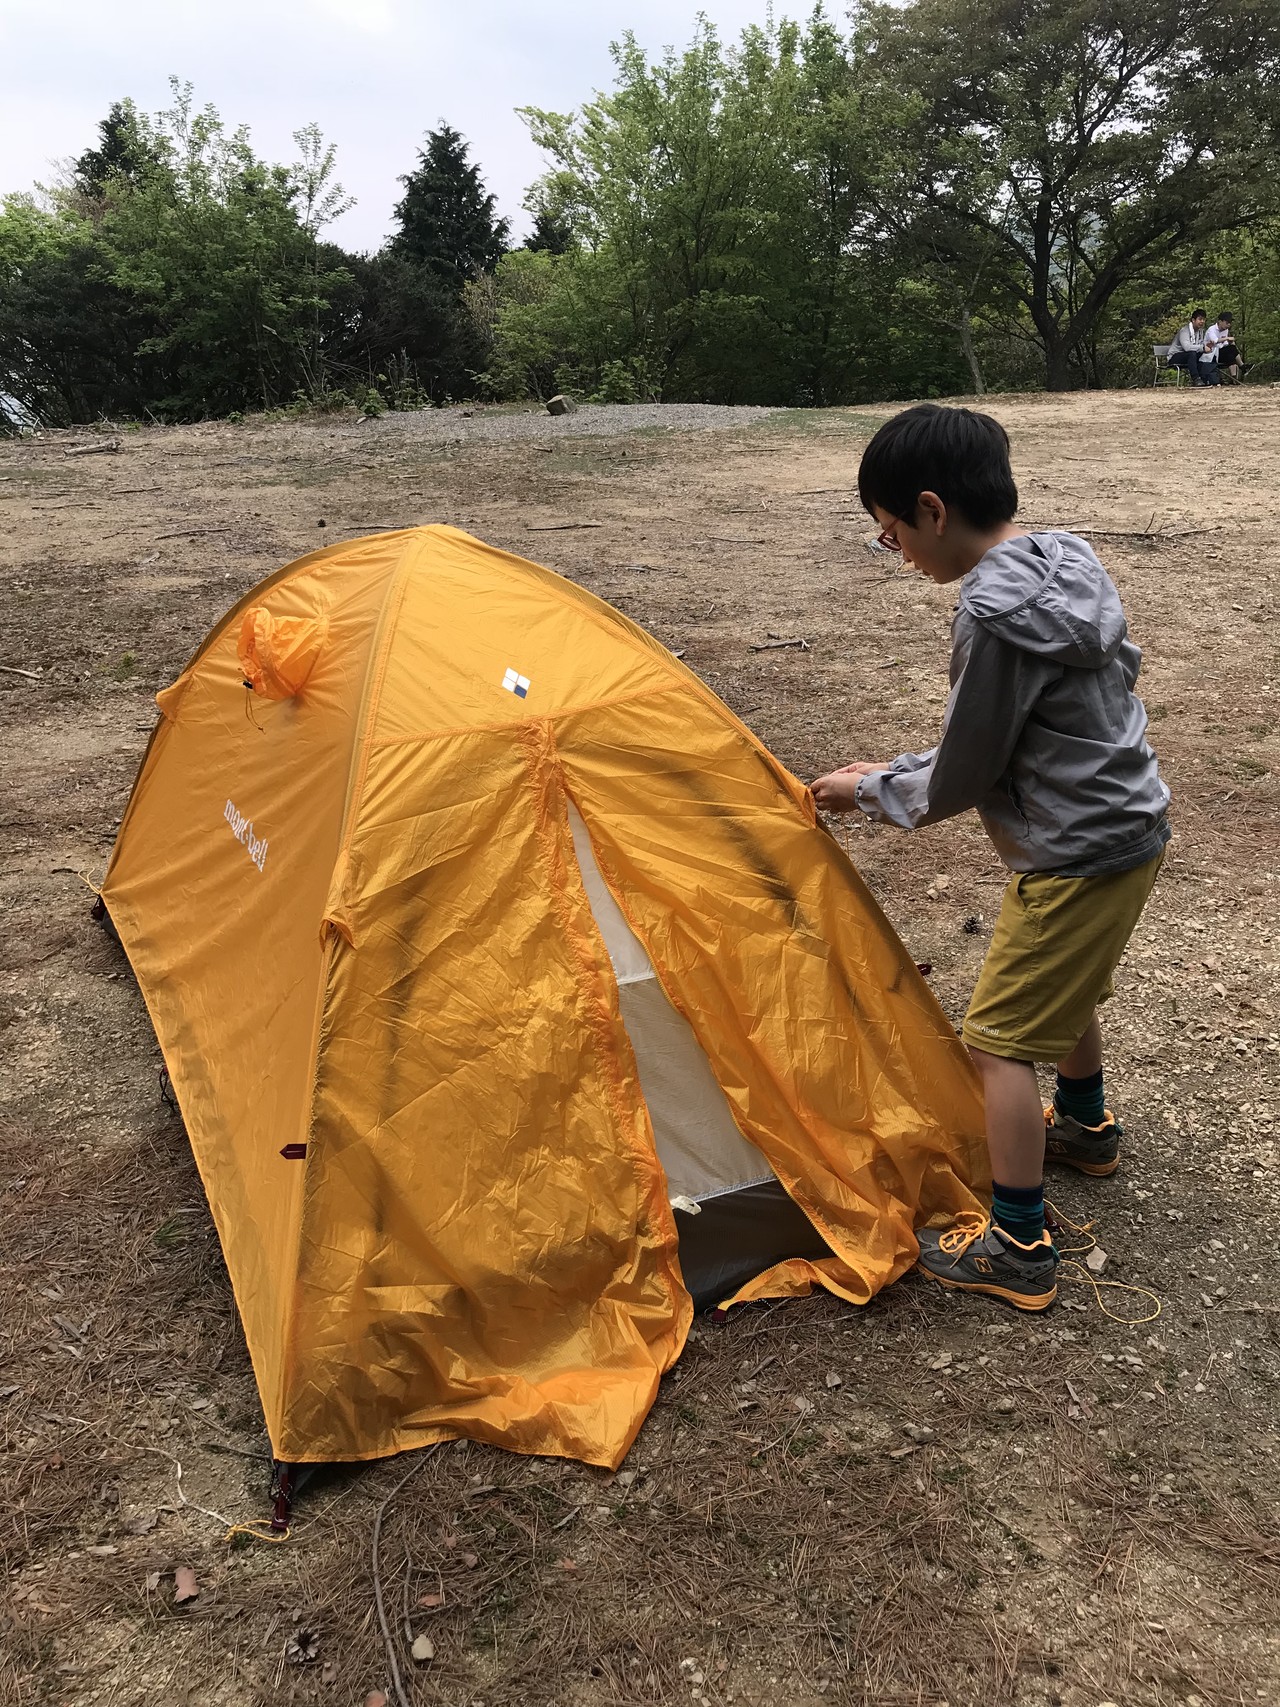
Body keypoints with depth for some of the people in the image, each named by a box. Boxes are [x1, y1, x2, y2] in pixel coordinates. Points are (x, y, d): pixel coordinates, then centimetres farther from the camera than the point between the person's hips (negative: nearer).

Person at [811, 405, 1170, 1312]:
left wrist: (870, 789, 1)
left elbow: (958, 784, -18)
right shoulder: (1071, 561, 1)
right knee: (1067, 992, 30)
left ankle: (1018, 1250, 12)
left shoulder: (995, 616, -27)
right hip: (1132, 827, 10)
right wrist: (898, 770, 13)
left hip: (1078, 859, -10)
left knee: (1000, 1038, 1)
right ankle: (1087, 1127, 54)